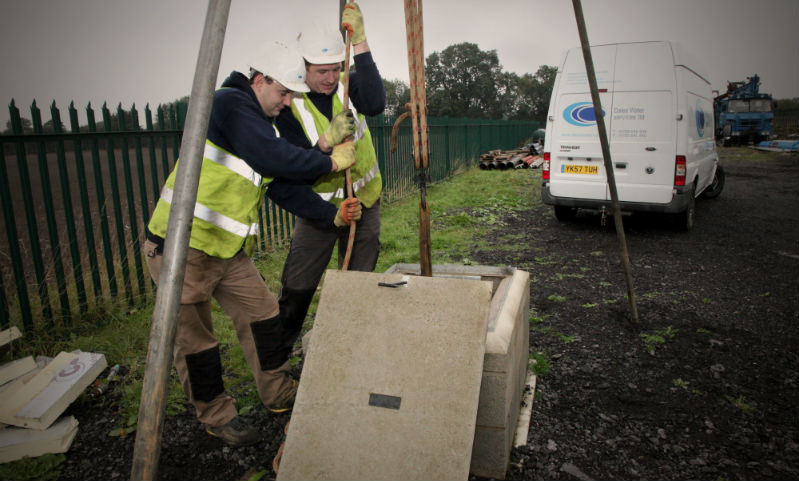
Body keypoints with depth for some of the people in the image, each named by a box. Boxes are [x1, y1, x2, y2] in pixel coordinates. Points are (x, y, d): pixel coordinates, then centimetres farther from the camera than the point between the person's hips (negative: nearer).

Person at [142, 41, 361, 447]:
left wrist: (333, 214, 1)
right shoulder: (228, 102, -14)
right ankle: (216, 414, 23)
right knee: (195, 338, 5)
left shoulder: (264, 127, 14)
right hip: (181, 247, -9)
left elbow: (286, 189, 10)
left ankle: (279, 395, 29)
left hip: (230, 250, 9)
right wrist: (331, 162, -11)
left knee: (261, 314, 13)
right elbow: (275, 158, -24)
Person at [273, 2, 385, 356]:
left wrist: (360, 43, -34)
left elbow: (375, 104, -30)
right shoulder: (289, 105, -12)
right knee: (296, 289, -2)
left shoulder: (348, 86, -7)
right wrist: (327, 140, -36)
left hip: (364, 203, 2)